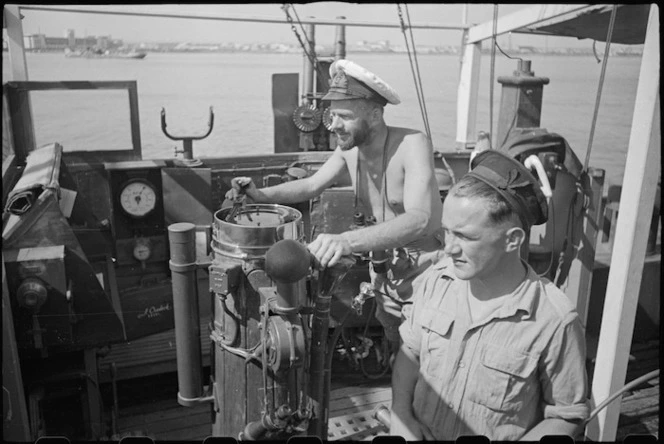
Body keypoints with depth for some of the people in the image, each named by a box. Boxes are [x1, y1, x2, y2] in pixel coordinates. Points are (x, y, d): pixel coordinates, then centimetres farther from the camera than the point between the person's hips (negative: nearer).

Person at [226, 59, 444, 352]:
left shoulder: (412, 145, -29)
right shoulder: (349, 148, -7)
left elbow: (419, 220, -43)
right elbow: (311, 185, 5)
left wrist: (348, 241, -58)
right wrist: (261, 194, -13)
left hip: (425, 265, -6)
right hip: (386, 262, 6)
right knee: (392, 348, 19)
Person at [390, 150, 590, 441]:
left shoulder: (554, 320, -17)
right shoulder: (437, 278, -7)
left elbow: (566, 416, -4)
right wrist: (401, 414, -5)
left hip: (501, 438, 0)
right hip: (420, 433, 1)